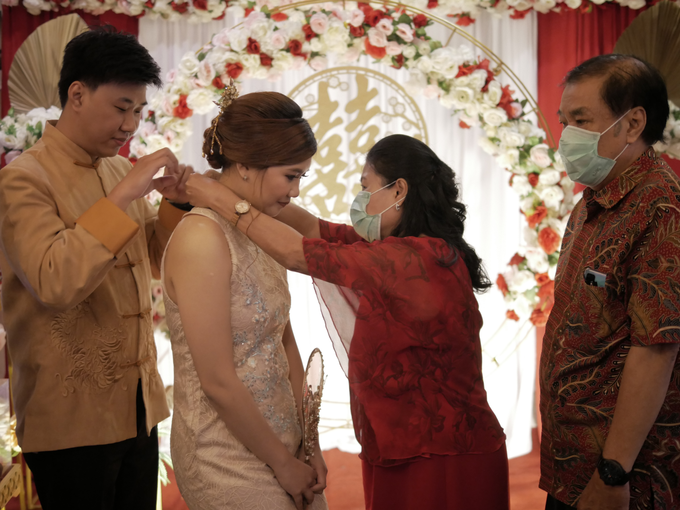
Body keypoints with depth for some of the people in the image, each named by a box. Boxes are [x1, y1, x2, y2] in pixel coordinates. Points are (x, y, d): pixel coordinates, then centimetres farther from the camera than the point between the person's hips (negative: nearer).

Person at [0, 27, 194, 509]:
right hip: (72, 417, -7)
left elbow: (156, 262, 18)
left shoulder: (119, 171, 9)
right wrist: (123, 197, -27)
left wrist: (174, 203, 1)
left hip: (139, 406, 7)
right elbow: (54, 283, -28)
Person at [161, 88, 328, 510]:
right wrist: (283, 463, -10)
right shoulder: (202, 240, -21)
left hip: (283, 446, 7)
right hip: (229, 459, -7)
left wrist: (308, 446, 3)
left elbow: (285, 341, 8)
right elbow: (218, 382, -21)